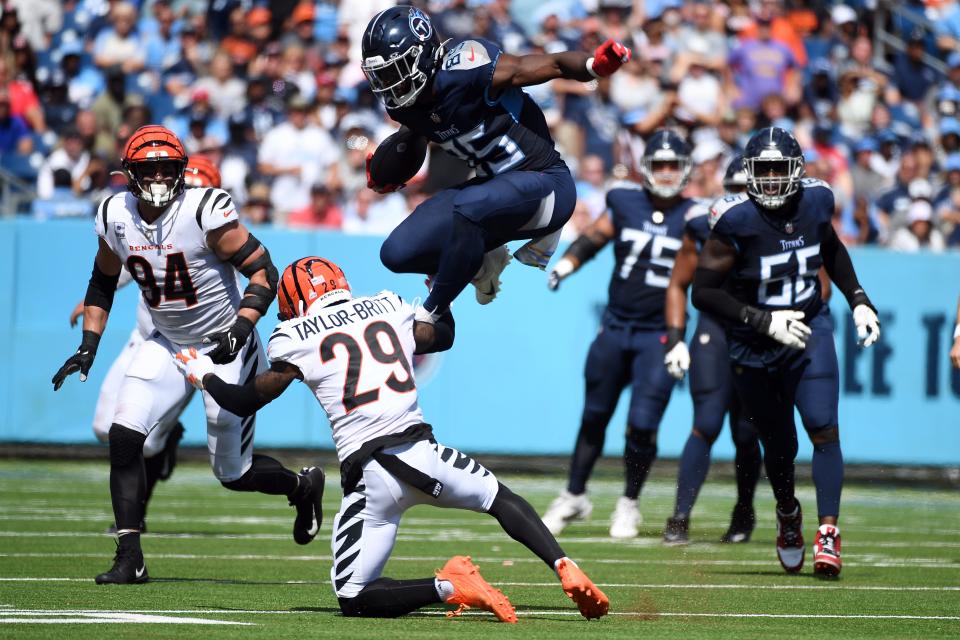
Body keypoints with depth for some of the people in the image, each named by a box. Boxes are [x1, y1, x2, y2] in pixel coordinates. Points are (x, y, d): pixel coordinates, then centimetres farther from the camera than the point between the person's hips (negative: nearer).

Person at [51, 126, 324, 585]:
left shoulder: (205, 212, -23)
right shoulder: (115, 217, -6)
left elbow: (264, 272, -19)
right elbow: (103, 281, 13)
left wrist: (241, 328, -32)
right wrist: (88, 345, 5)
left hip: (226, 347, -5)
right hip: (167, 344, 5)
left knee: (233, 473, 1)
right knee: (124, 438, -15)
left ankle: (303, 486, 34)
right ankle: (129, 559, -8)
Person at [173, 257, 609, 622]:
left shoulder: (296, 339, 5)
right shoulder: (389, 309, 15)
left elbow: (245, 402, 15)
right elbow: (442, 336, 36)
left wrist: (203, 375, 34)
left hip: (369, 476, -3)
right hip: (422, 454, 3)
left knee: (354, 599, 5)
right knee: (503, 500, 27)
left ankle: (447, 586, -19)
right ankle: (566, 569, 3)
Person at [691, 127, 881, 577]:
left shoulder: (814, 203, -6)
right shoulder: (736, 220, -20)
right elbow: (704, 293, -18)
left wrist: (858, 302, 7)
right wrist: (765, 322, -23)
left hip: (809, 332, 2)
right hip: (754, 349, -2)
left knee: (824, 429, -16)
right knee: (779, 446, 8)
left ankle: (828, 532, -17)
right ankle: (788, 514, 38)